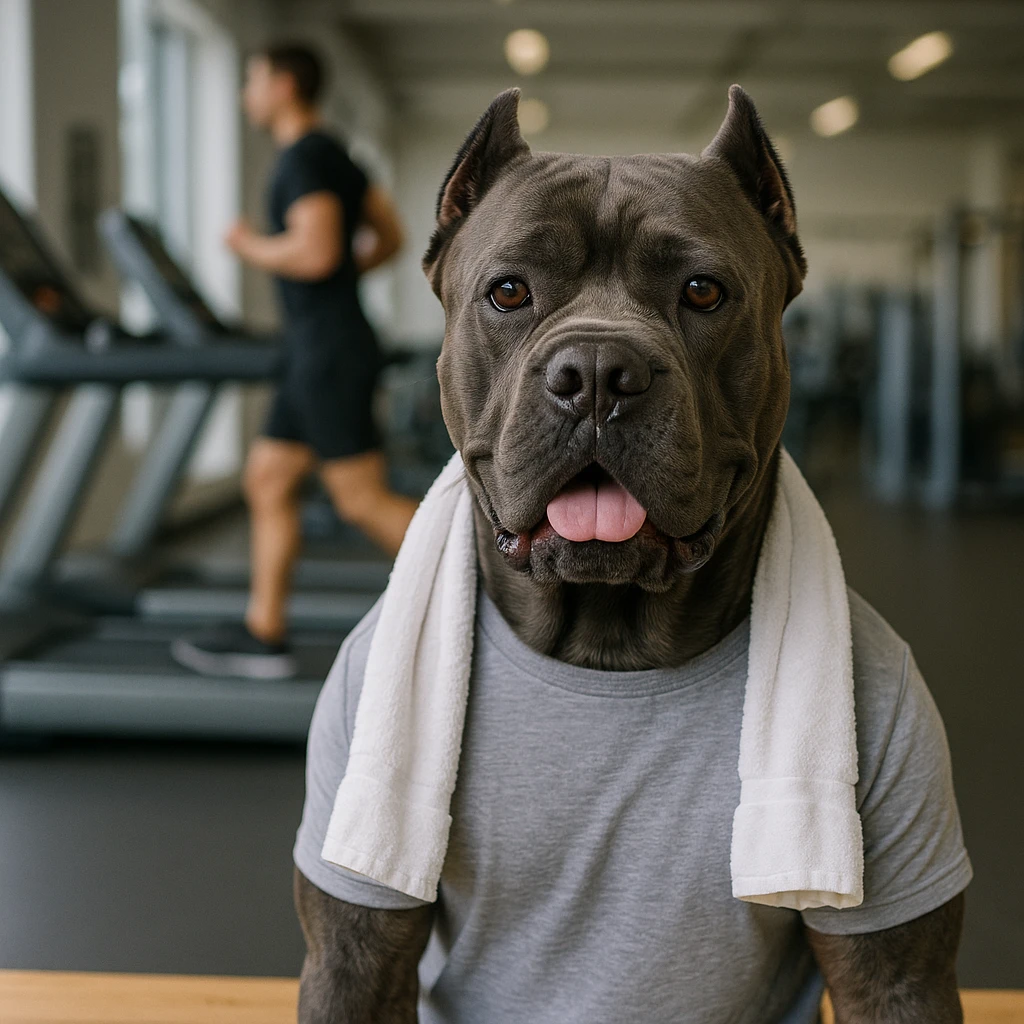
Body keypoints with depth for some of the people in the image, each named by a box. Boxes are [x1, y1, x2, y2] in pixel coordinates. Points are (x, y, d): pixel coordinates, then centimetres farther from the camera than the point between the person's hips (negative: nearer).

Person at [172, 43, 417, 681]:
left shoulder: (306, 155, -12)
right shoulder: (336, 156, 18)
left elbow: (316, 251, -24)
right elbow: (390, 238, 22)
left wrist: (251, 247, -7)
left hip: (332, 353, -10)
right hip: (318, 354, 10)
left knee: (364, 502, -7)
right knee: (267, 481, 11)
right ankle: (264, 636, 14)